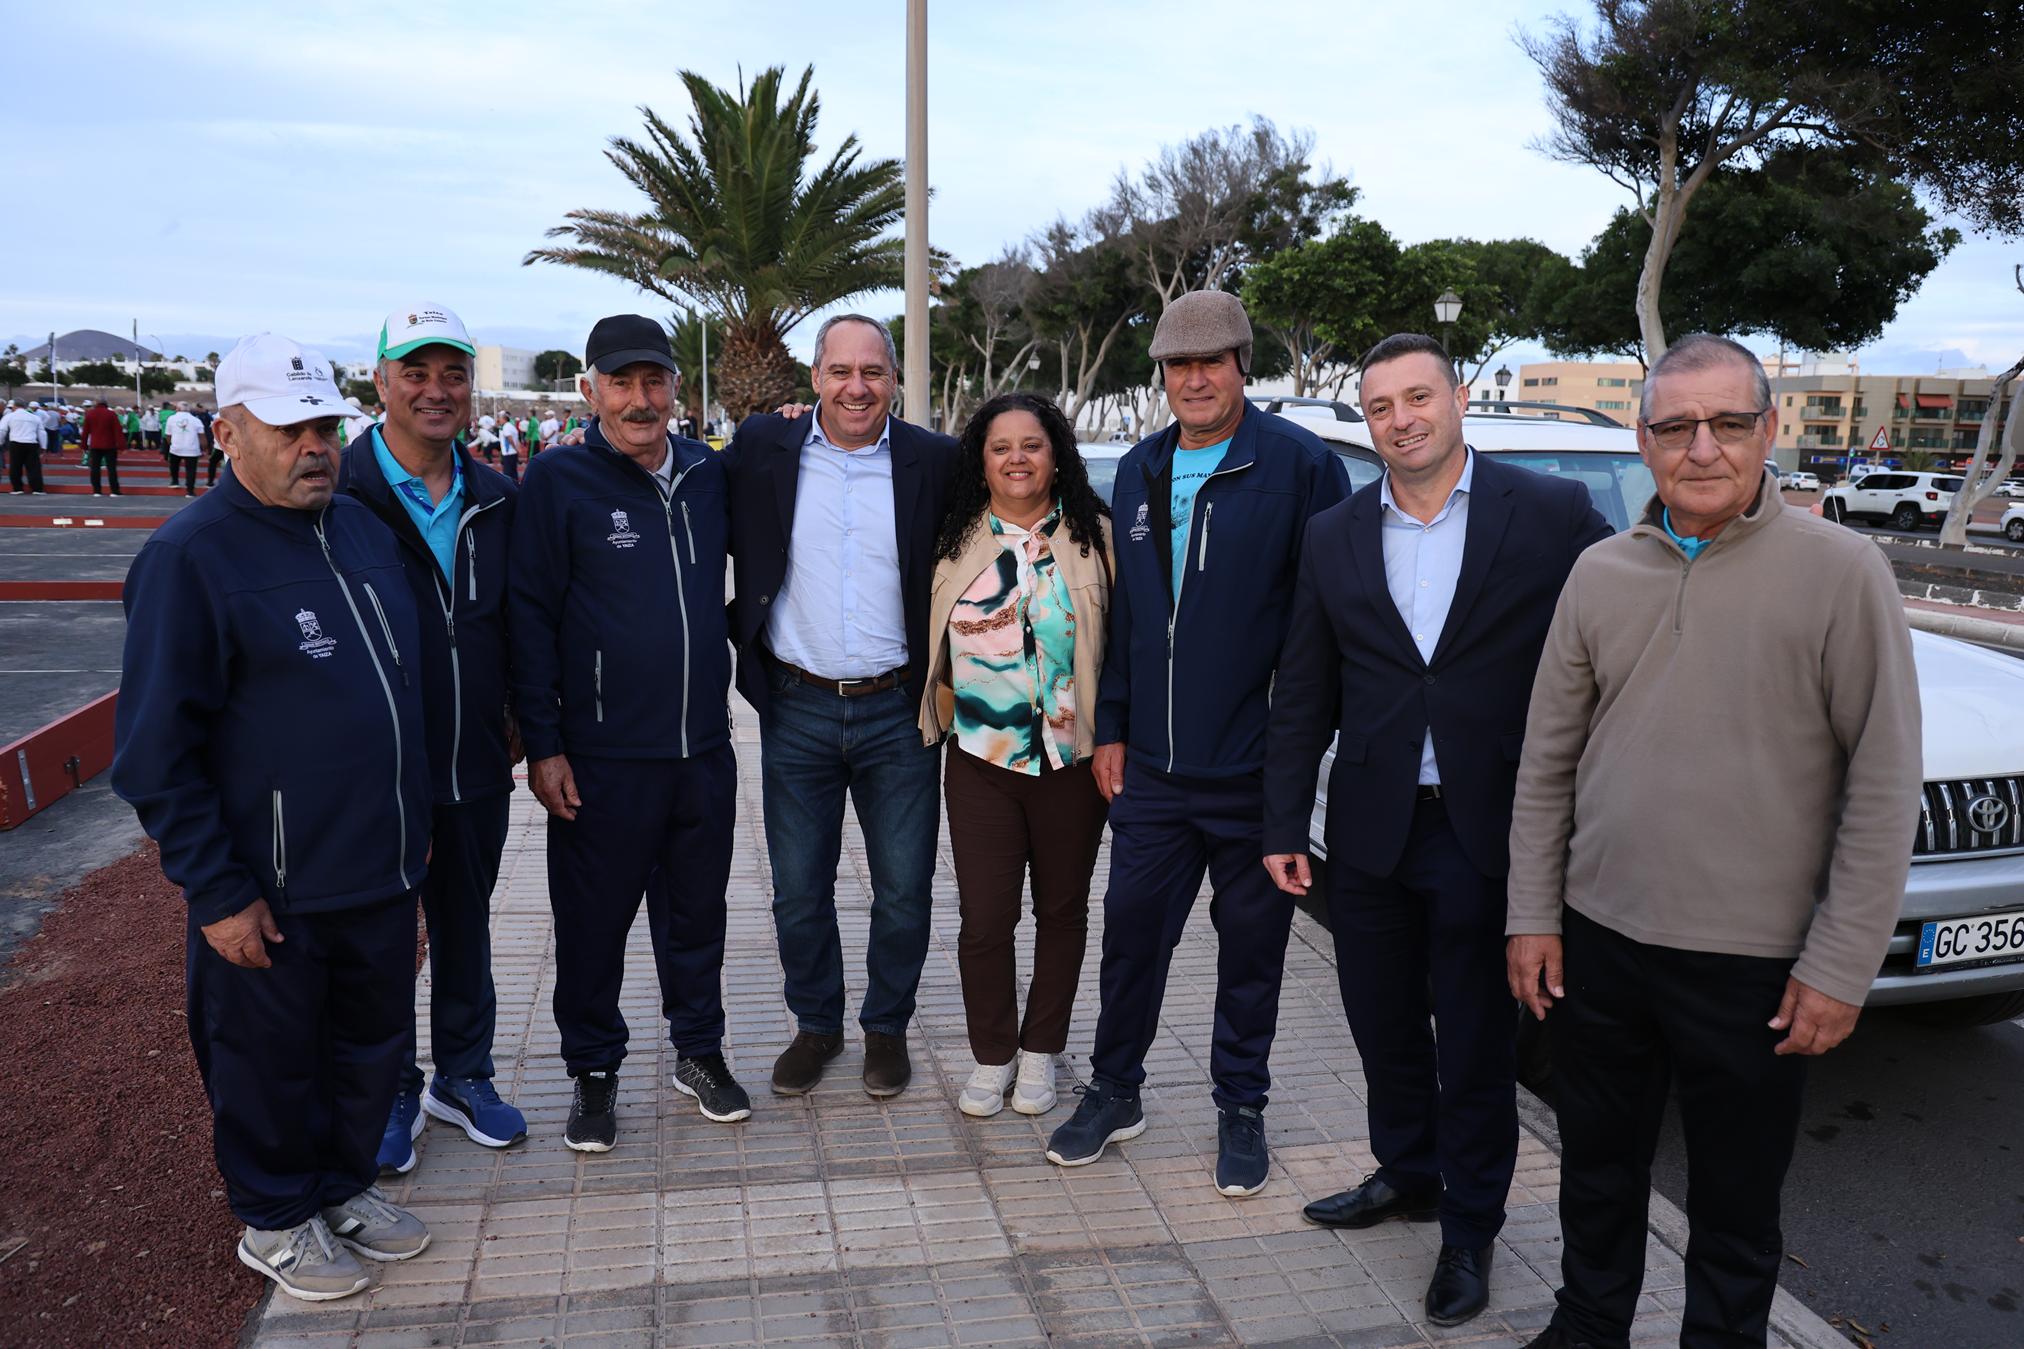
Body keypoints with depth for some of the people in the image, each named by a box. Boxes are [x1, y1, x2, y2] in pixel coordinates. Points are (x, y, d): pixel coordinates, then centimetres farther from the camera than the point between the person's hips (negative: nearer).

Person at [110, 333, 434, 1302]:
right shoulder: (189, 557, -14)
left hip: (382, 872, 6)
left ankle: (344, 1185, 41)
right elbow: (154, 752, -14)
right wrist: (218, 892, -15)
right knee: (270, 1063, 13)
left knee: (369, 1041, 19)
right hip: (271, 894, -6)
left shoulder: (364, 528, 7)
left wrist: (412, 825, 18)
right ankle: (276, 1220, 34)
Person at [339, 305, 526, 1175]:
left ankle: (463, 1076, 36)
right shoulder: (338, 492, -11)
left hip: (477, 767, 4)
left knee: (466, 926, 18)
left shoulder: (494, 498, 5)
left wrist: (520, 718, 10)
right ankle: (390, 1093, 31)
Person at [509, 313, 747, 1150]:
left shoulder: (709, 474, 6)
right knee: (593, 921, 9)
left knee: (697, 910, 17)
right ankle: (593, 1071, 29)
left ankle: (699, 1052, 35)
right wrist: (543, 744, -10)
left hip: (703, 746, 4)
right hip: (602, 758, -4)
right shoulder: (558, 480, -6)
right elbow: (530, 617, -7)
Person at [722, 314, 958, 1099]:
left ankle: (887, 1026, 30)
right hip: (796, 713, 1)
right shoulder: (762, 450, 0)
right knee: (799, 891, 11)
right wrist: (751, 655, 2)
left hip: (898, 714, 0)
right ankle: (816, 1024, 32)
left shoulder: (935, 463, -2)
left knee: (904, 891, 9)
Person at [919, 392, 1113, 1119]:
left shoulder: (1095, 535, 0)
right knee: (984, 918, 2)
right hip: (980, 761, 0)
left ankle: (1039, 1052, 30)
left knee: (1062, 909, 12)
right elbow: (928, 640, 14)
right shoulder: (955, 541, 3)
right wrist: (939, 720, 6)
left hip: (1072, 759, 0)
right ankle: (992, 1055, 23)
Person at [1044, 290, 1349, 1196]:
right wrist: (1110, 727, 10)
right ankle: (1114, 1093, 31)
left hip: (1253, 769, -4)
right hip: (1151, 765, 4)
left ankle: (1241, 1110, 29)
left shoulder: (1299, 465, -7)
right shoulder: (1140, 471, 10)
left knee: (1251, 944, 10)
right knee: (1131, 929, 12)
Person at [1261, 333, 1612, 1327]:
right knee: (1384, 1024, 18)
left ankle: (1470, 1226, 31)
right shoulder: (1333, 538, 4)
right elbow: (1302, 697, 5)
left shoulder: (1553, 516, -6)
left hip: (1490, 828, -3)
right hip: (1370, 828, 4)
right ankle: (1407, 1174, 43)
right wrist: (1284, 826, 2)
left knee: (1476, 1045, 11)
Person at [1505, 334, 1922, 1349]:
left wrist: (1841, 967, -10)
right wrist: (1532, 915, 4)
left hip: (1752, 963, -3)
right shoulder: (1601, 573, 3)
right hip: (1596, 942, 4)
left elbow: (1882, 788, -9)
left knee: (1735, 1202, 14)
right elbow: (1547, 762, 7)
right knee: (1597, 1170, 20)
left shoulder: (1840, 571, -9)